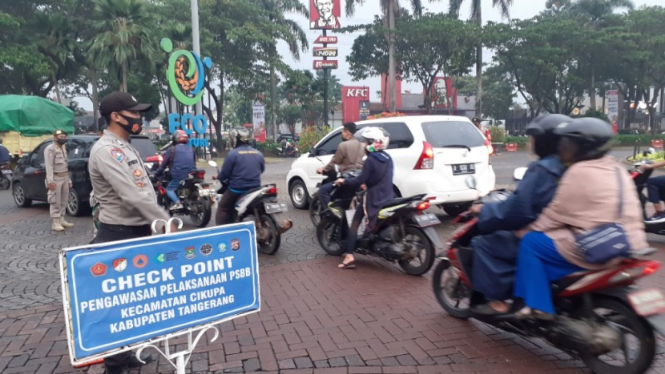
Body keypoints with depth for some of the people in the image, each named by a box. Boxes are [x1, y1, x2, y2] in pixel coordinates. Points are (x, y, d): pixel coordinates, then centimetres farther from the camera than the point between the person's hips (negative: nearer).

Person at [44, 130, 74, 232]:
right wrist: (50, 180, -24)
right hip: (56, 178, -9)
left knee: (64, 201, 12)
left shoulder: (63, 148, 19)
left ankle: (61, 220, 20)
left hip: (64, 178, 9)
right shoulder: (50, 149, -9)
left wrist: (68, 179, 16)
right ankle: (55, 223, -6)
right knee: (55, 202, -8)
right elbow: (49, 166, -17)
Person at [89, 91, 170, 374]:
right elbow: (133, 195, -28)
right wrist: (166, 222, -24)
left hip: (138, 231, 10)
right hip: (119, 235, -10)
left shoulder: (126, 147, 13)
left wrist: (159, 222, 13)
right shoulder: (106, 150, -19)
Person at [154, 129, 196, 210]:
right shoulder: (191, 149, 17)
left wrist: (157, 173, 15)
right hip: (192, 176, 6)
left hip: (179, 176, -6)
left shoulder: (172, 149, 1)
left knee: (169, 189, 2)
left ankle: (178, 203, -18)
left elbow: (164, 163, 3)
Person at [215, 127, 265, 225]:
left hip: (237, 189, -5)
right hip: (255, 188, 5)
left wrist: (218, 177, 11)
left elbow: (225, 173, -11)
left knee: (223, 208, 13)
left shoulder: (233, 154, -13)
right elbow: (262, 169, 18)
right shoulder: (258, 153, 4)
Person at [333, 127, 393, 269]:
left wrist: (344, 181, -5)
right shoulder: (387, 158, 11)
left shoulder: (370, 160, -14)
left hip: (373, 198, -7)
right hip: (387, 197, 7)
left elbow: (359, 181, -18)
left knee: (355, 224, -1)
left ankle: (349, 256, -8)